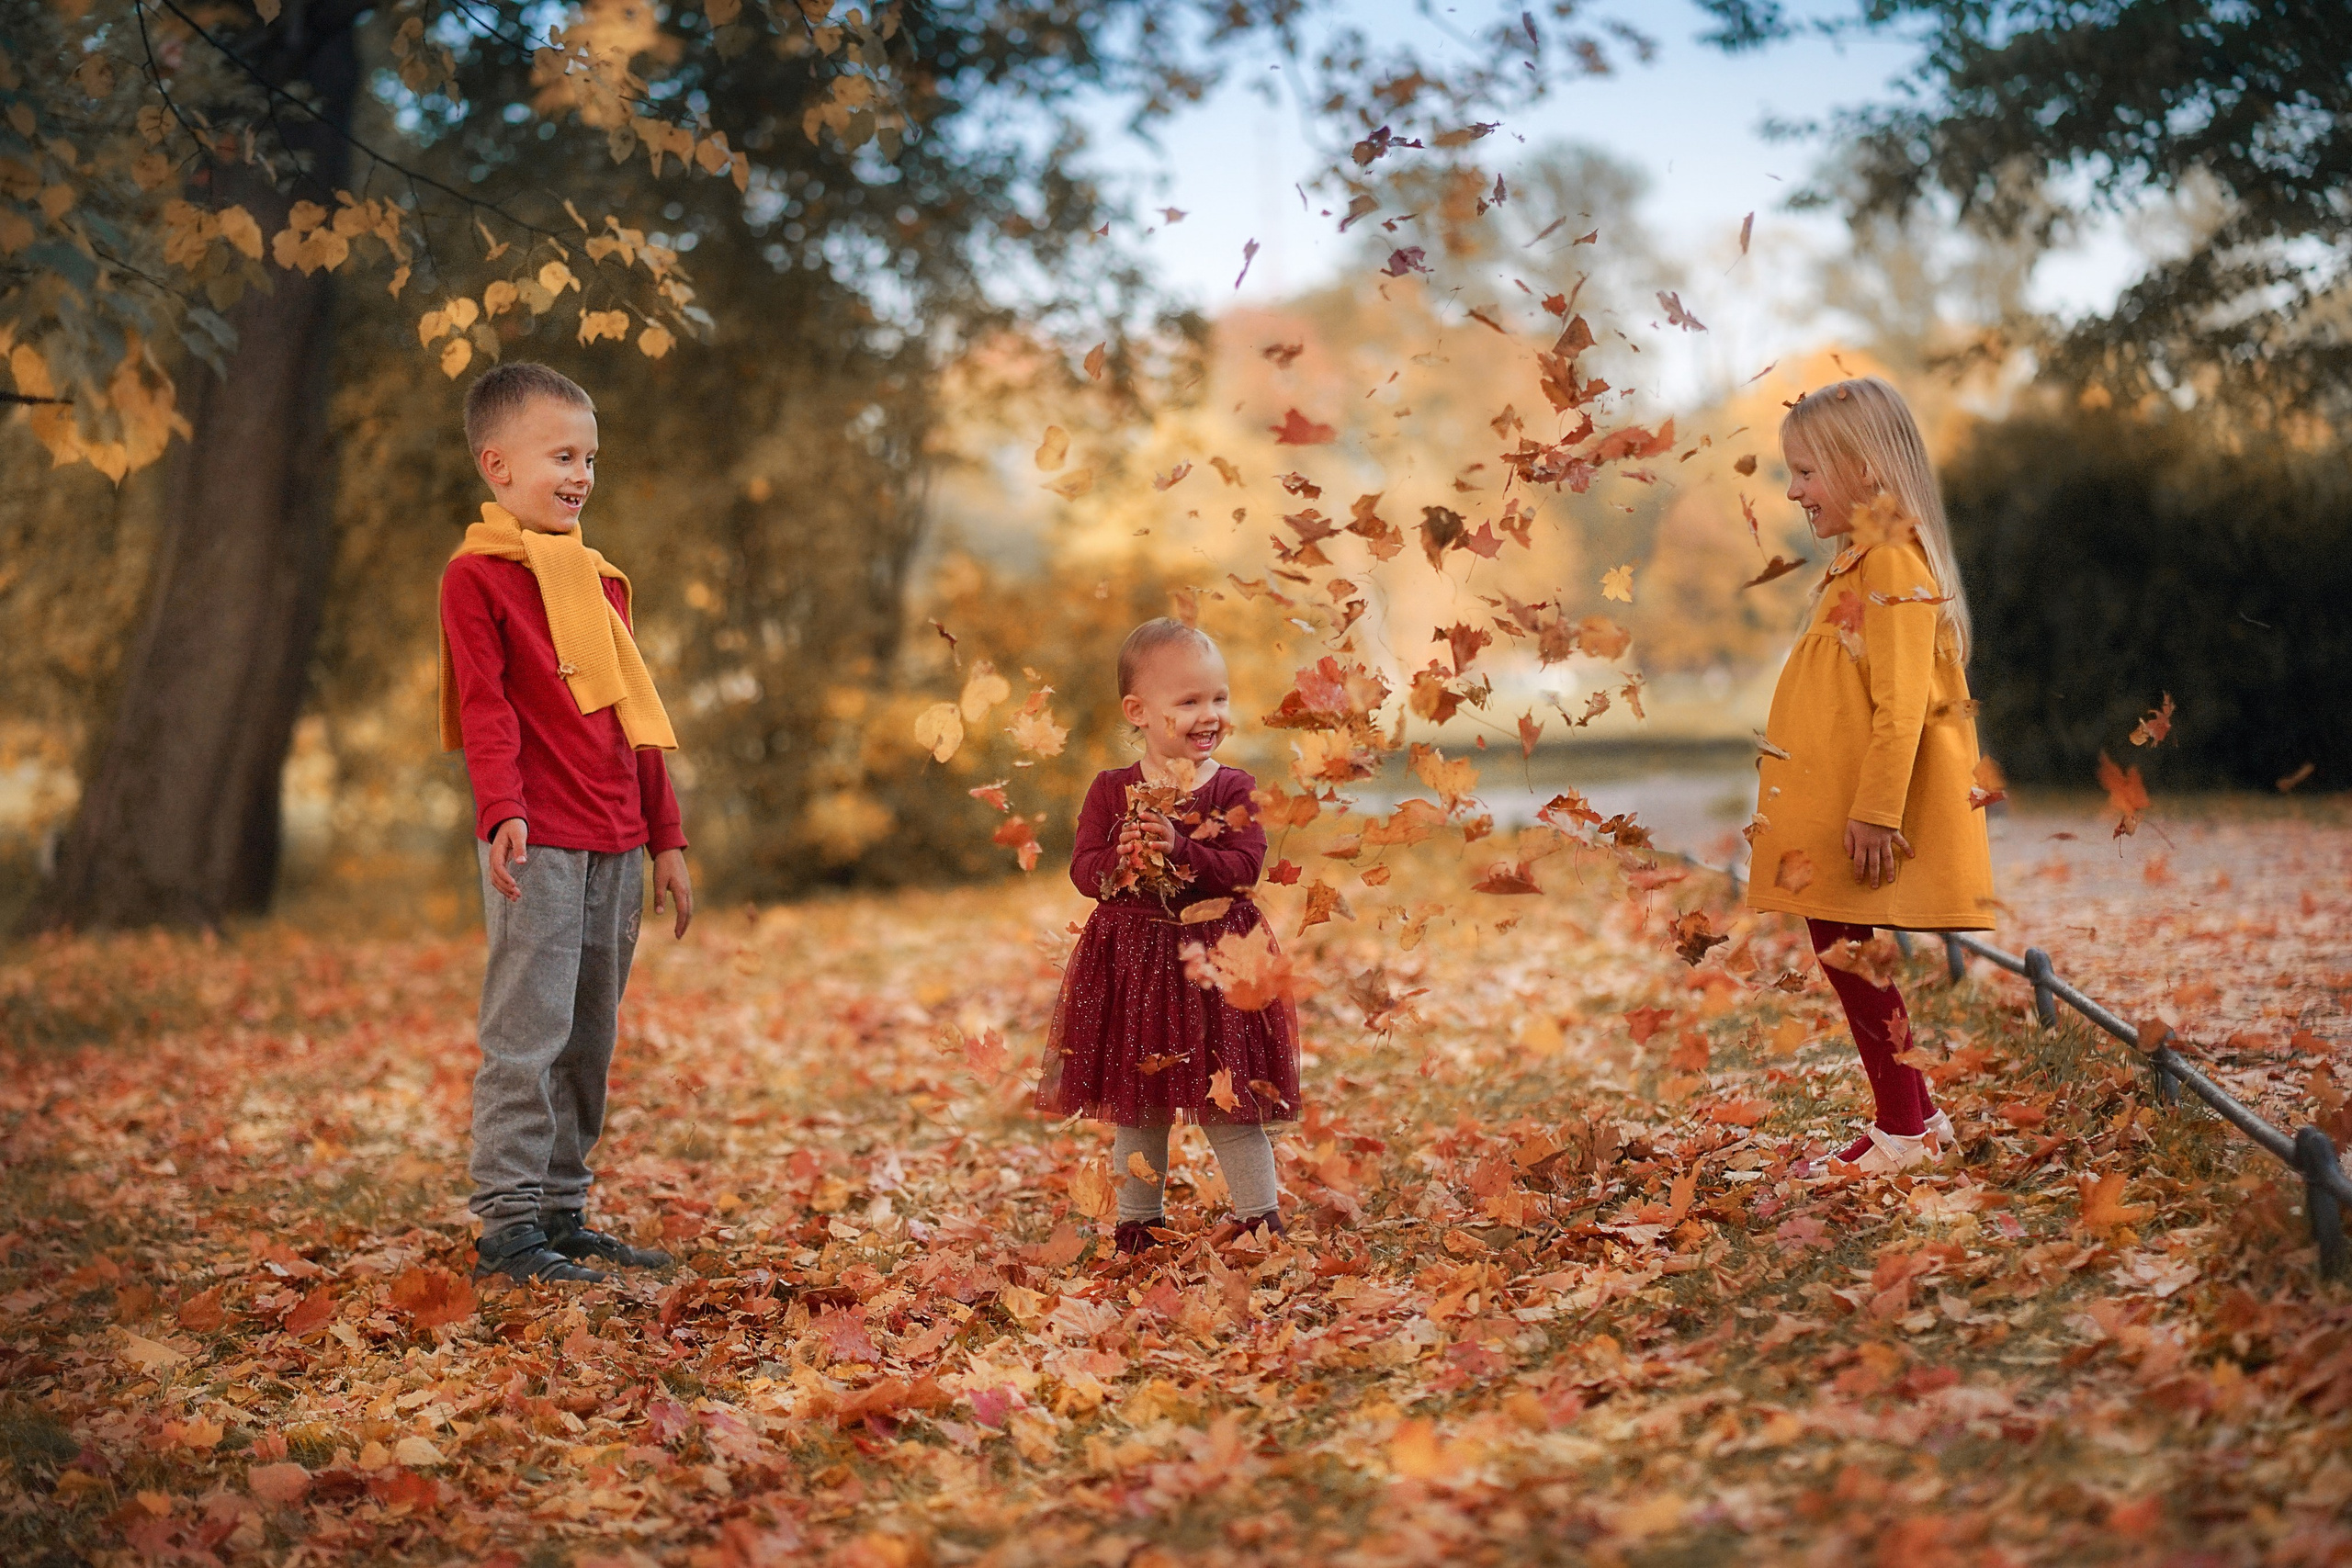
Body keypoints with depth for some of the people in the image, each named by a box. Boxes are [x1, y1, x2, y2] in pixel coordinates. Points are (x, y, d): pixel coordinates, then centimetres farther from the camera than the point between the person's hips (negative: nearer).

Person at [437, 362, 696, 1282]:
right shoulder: (476, 575, -2)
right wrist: (503, 810, -25)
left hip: (616, 846, 7)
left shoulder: (601, 581, 20)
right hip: (537, 844, -7)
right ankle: (507, 1223, -1)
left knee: (590, 1037, 11)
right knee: (528, 1033, -7)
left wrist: (666, 839, 17)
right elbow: (485, 707, -12)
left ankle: (563, 1212, 19)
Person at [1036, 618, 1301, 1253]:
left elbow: (1244, 866, -13)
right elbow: (1083, 868, -4)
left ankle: (1261, 1217, 16)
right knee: (1135, 1107, 11)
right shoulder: (1112, 790, 0)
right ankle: (1137, 1224, 24)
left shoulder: (1233, 789, -2)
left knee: (1227, 1103, 3)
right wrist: (1118, 862, -25)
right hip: (1130, 964, 2)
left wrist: (1180, 850, -27)